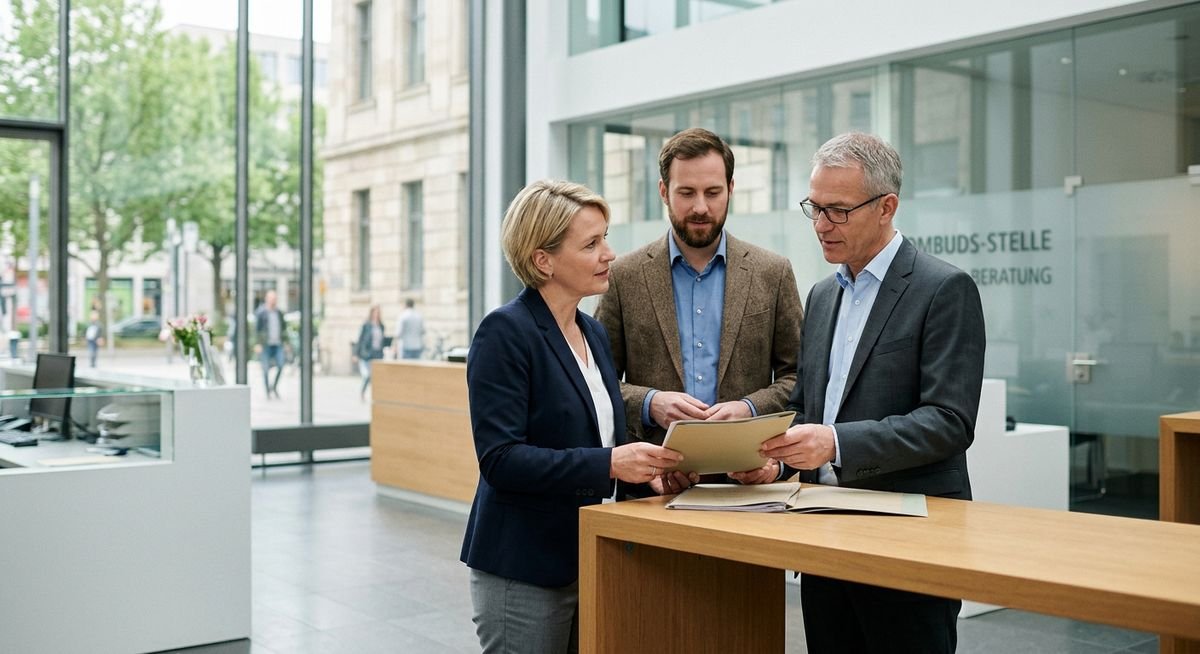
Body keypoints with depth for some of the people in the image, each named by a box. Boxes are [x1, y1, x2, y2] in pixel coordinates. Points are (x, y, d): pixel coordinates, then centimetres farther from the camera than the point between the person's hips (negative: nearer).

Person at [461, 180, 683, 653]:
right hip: (525, 572, -7)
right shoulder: (505, 333, -14)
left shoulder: (594, 333, 11)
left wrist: (643, 463, -3)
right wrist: (608, 464, -28)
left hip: (589, 558, 8)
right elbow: (500, 458, -21)